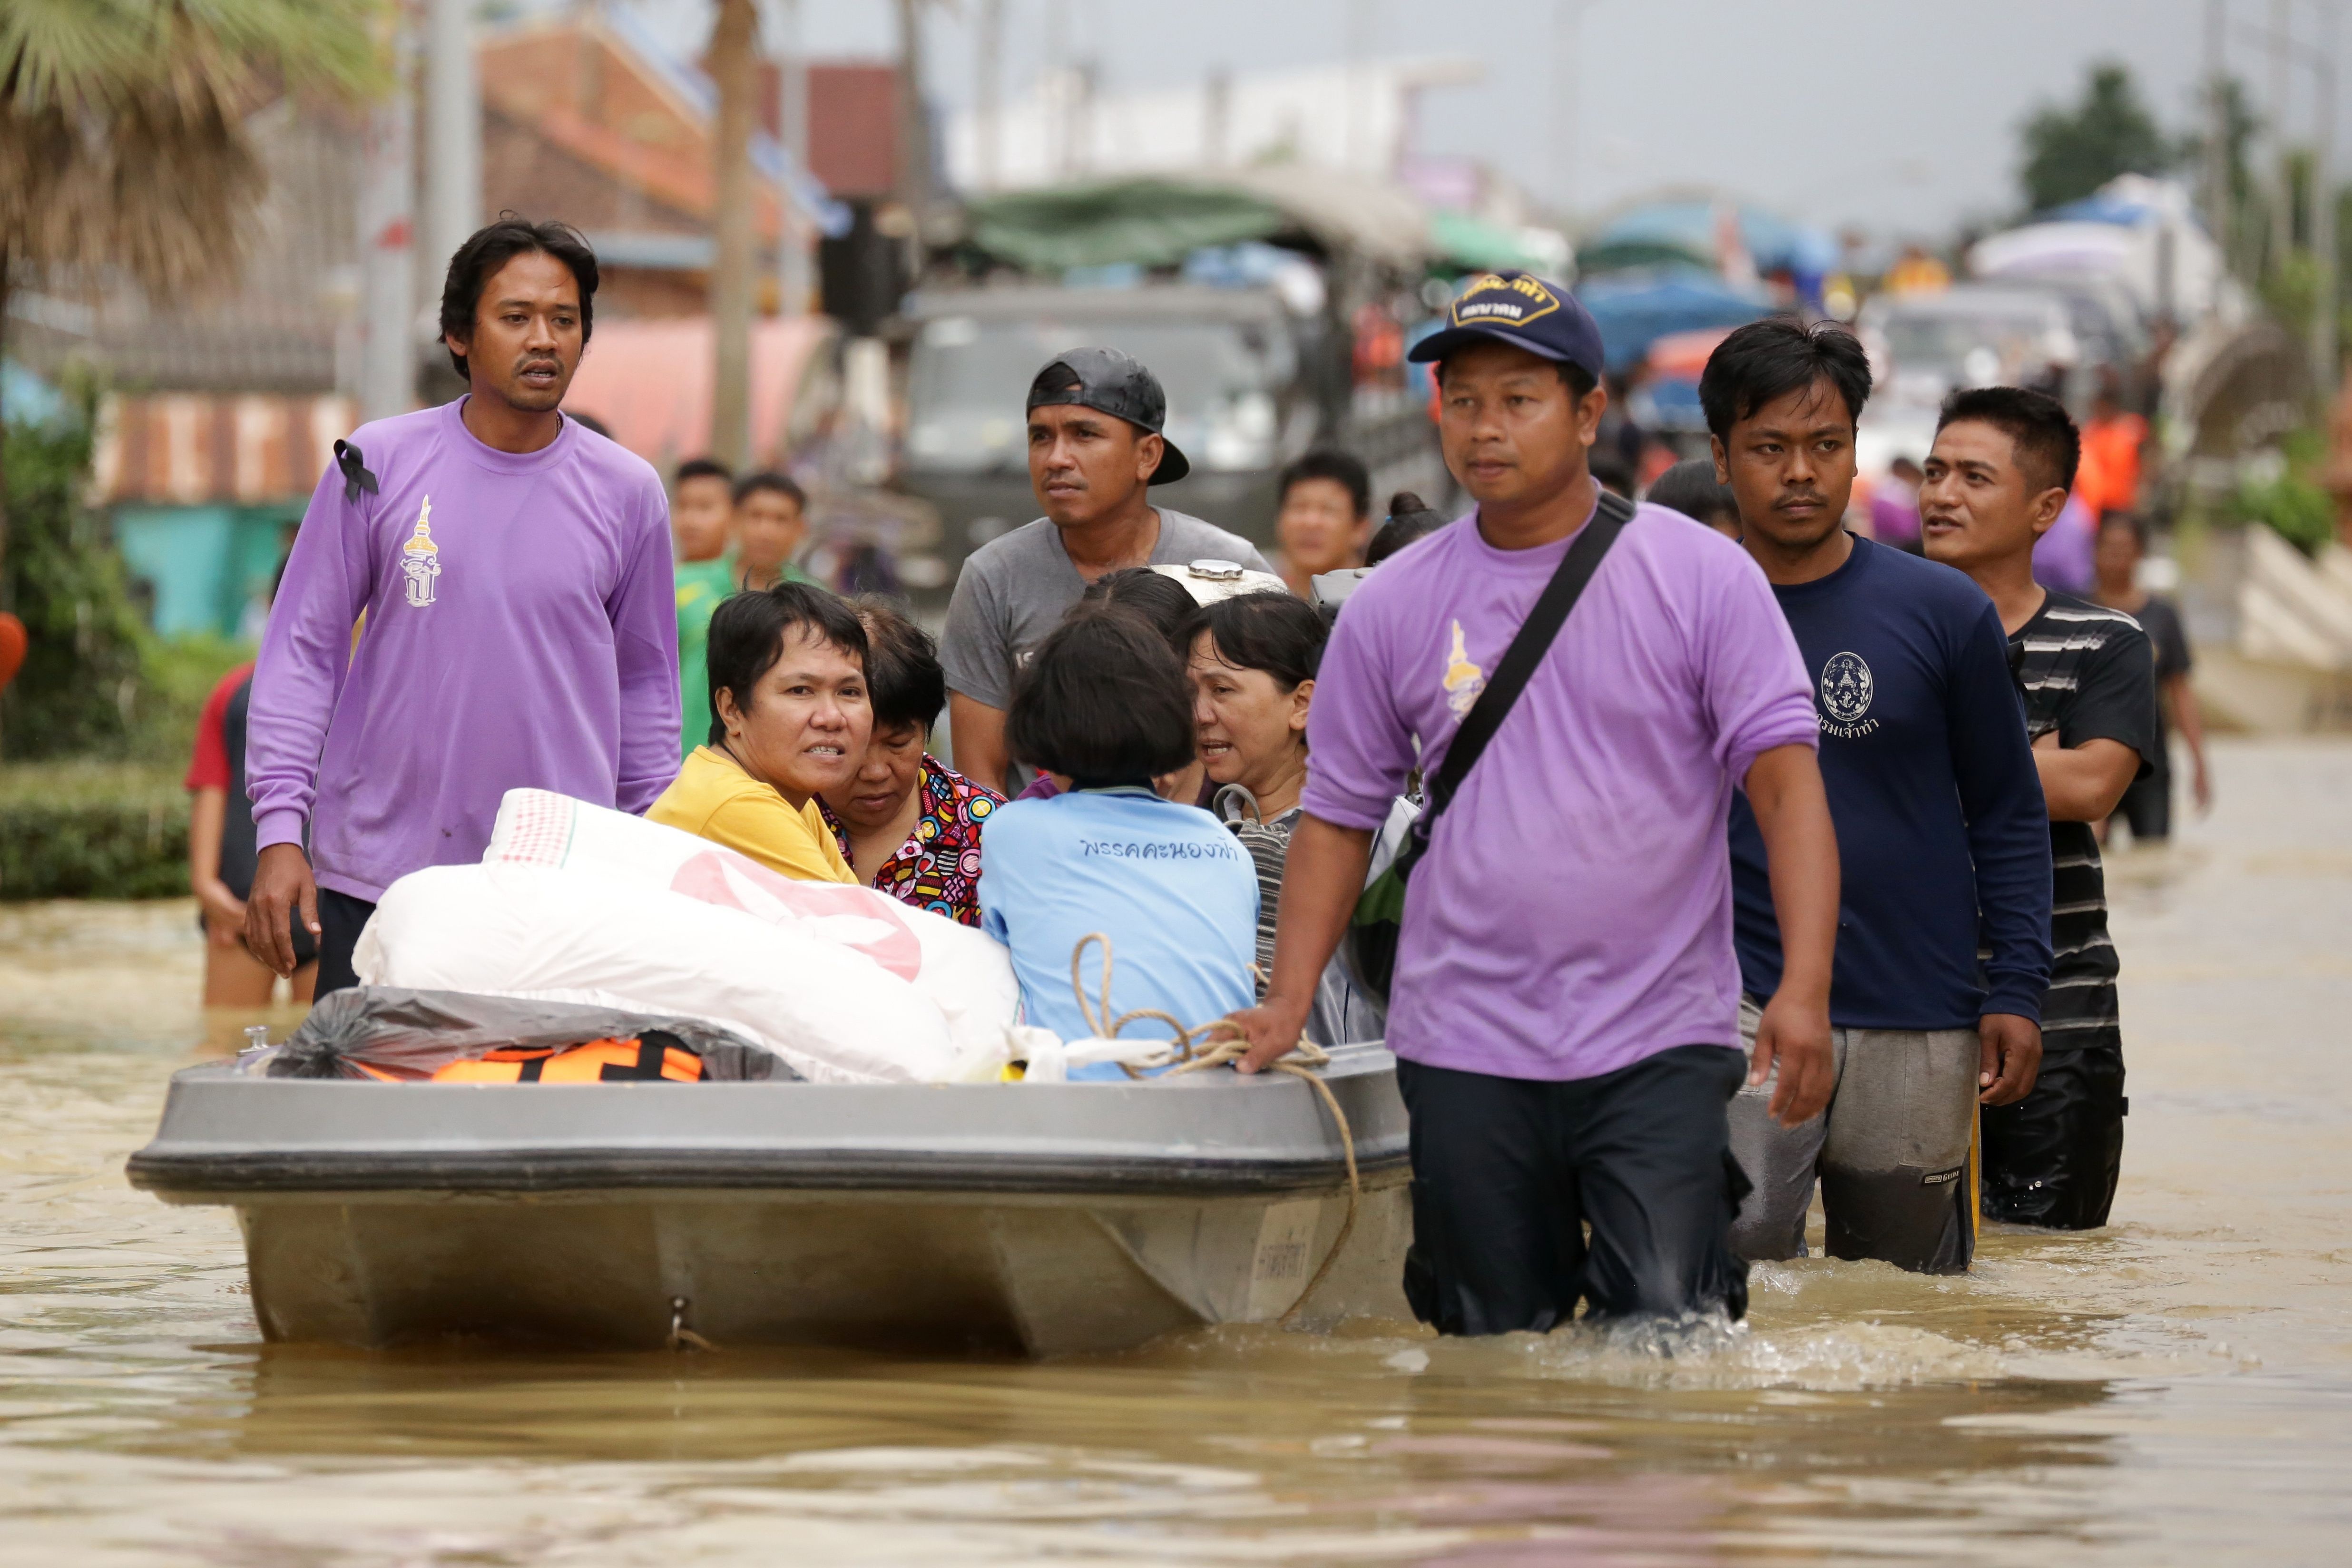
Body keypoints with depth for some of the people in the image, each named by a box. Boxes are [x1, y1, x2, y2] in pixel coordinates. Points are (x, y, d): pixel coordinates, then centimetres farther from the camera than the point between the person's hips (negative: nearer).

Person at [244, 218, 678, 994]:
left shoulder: (626, 493, 7)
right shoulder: (377, 465, 2)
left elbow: (645, 683, 16)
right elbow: (304, 649, 5)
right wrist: (280, 829, -3)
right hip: (376, 875, -1)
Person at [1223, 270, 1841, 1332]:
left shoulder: (1703, 578, 0)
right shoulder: (1391, 608, 7)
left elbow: (1786, 780, -5)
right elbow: (1338, 818, 14)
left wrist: (1805, 986, -17)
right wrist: (1288, 1003, 2)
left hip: (1659, 1044, -3)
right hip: (1464, 1055, 3)